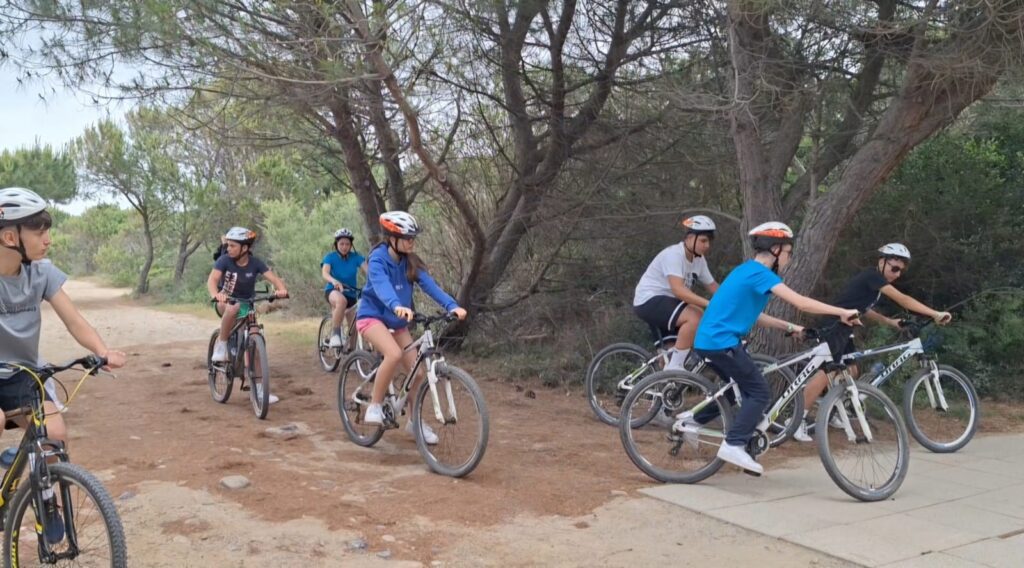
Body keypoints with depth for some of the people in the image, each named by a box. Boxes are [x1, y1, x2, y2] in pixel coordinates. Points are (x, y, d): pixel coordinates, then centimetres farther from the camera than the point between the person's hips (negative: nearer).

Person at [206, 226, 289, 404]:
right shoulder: (224, 260, -17)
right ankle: (221, 344, -18)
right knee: (233, 308, -40)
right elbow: (212, 279, -30)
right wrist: (215, 294, -52)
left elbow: (274, 278, -23)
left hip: (246, 307, 2)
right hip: (225, 302, -2)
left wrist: (282, 289, -46)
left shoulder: (255, 263, -13)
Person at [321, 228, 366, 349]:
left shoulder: (356, 257, -5)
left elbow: (367, 270, -19)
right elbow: (325, 273, -26)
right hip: (333, 291, -3)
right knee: (341, 300, -39)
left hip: (350, 294, 3)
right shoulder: (330, 257, -8)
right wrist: (334, 281, -48)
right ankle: (335, 333, -28)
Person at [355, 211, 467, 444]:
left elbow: (430, 285, -14)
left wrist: (452, 306, -31)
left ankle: (414, 421, 20)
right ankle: (374, 405, -16)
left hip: (398, 322, 6)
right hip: (372, 316, -6)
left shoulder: (410, 262, -2)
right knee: (394, 354, -34)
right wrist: (397, 306, -58)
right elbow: (381, 286, -38)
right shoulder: (378, 259, -18)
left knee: (418, 371, -2)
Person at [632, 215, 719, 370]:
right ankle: (674, 368, -20)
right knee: (695, 318, -27)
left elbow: (713, 286, 8)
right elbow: (678, 290, -34)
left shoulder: (699, 260, 4)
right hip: (649, 301, -10)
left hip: (666, 302, 10)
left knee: (672, 351, 15)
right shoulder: (674, 254, -23)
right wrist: (710, 305, -41)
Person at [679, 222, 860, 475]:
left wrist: (790, 327, 17)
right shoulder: (759, 273, -12)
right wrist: (842, 313, -15)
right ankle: (734, 445, -6)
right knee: (760, 393, -3)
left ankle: (693, 420, 24)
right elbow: (801, 302, -19)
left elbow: (753, 316, 21)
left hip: (708, 340, 10)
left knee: (741, 388, 23)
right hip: (722, 342, -10)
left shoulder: (748, 270, 17)